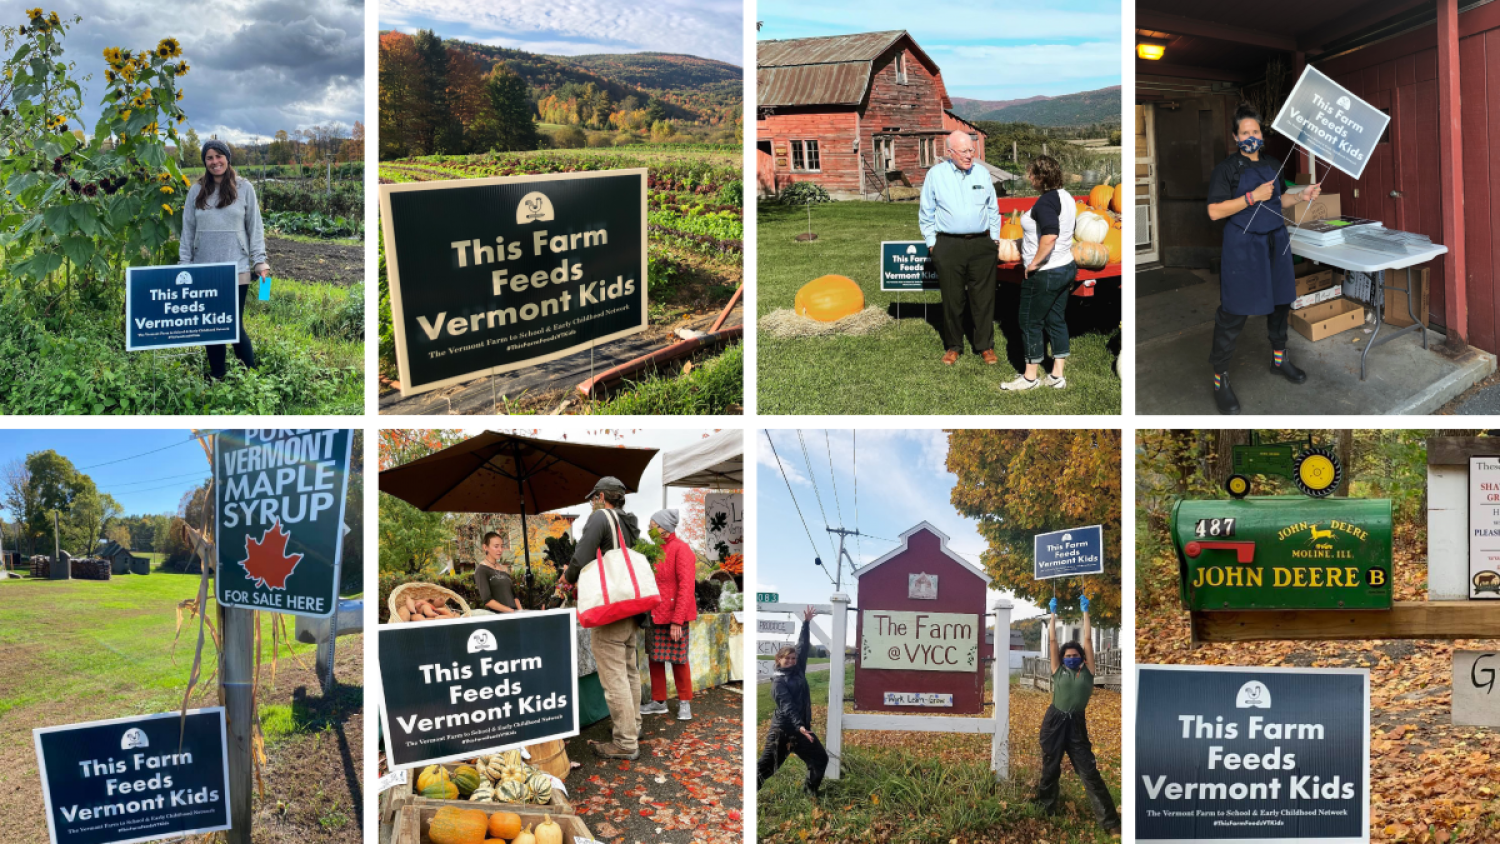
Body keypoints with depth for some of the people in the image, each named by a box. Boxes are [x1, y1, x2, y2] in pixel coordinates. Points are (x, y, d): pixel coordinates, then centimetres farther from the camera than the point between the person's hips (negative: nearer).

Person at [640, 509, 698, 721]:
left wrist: (677, 620, -20)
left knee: (678, 660, 1)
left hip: (674, 617, -7)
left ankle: (684, 703, 15)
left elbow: (686, 587, -18)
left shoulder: (681, 549, -14)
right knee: (655, 659, 11)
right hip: (656, 616, 8)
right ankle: (658, 702, 22)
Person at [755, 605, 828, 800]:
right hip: (783, 728, -7)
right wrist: (799, 726, -33)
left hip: (801, 727, 7)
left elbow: (803, 647, 13)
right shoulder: (778, 681, -10)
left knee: (820, 758, 9)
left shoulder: (798, 671, 9)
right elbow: (787, 705, -21)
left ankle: (810, 789, 22)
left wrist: (806, 623, 10)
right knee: (766, 765, -4)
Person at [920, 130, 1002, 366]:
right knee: (952, 299, 4)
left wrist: (995, 238, 14)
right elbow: (926, 214, 8)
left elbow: (993, 209, 18)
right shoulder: (936, 175, 1)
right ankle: (953, 346, 17)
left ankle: (985, 345, 13)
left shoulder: (982, 173, 8)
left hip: (981, 244, 2)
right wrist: (931, 243, 4)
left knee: (984, 298, 3)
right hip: (948, 246, -1)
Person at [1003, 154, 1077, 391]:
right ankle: (1057, 376, 17)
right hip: (1066, 268, 9)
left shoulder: (1046, 201, -21)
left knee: (1030, 323, 3)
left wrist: (1034, 263, -24)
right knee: (1057, 321, 14)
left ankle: (1029, 378, 11)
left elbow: (1050, 236, -35)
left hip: (1044, 274, -9)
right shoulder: (1066, 198, 9)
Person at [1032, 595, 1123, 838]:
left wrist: (1085, 612, 10)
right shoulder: (1059, 671, 7)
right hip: (1054, 722, 1)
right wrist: (1053, 614, 12)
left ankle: (1110, 822, -7)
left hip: (1076, 725, -1)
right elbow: (1053, 641, 8)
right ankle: (1046, 808, 30)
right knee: (1050, 769, 13)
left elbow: (1088, 639, 6)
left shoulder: (1087, 672, 5)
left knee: (1090, 773, -5)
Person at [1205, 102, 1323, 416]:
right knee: (1233, 313, -6)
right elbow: (1215, 211, -17)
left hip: (1275, 241, 7)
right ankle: (1220, 378, 1)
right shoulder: (1227, 168, -9)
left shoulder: (1271, 166, 12)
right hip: (1242, 245, -7)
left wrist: (1303, 195, 7)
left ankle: (1279, 358, 37)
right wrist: (1253, 197, -22)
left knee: (1280, 301, 17)